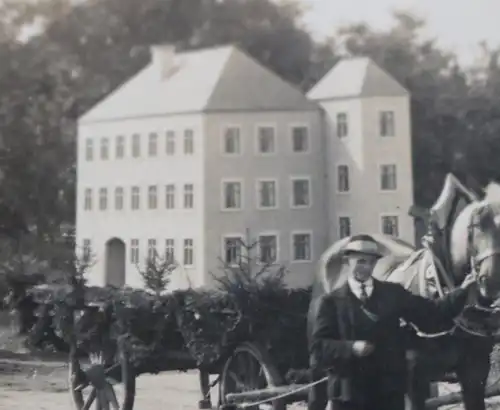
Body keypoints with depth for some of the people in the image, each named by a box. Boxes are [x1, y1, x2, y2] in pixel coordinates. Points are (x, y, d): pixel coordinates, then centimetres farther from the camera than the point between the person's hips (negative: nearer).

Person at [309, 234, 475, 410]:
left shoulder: (392, 293, 7)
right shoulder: (332, 301, 2)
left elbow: (430, 314, 3)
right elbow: (318, 347, -5)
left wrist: (461, 291, -7)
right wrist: (351, 348, -21)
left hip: (388, 390, 2)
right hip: (348, 392, -2)